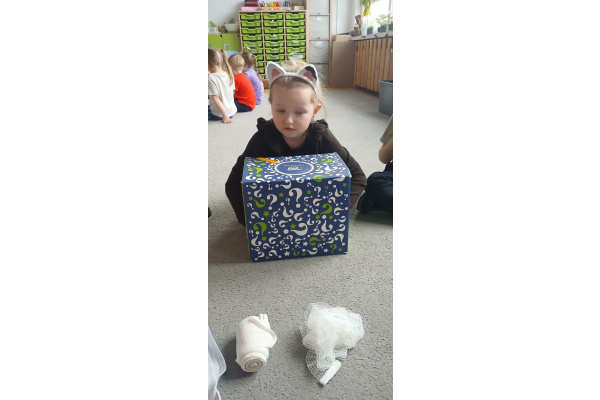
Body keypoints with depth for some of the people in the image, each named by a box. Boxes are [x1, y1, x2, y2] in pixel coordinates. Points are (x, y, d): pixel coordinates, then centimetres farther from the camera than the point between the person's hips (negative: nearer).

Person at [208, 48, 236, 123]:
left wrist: (225, 115, -19)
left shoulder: (211, 78, -16)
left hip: (218, 115, -7)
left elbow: (216, 98, -19)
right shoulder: (229, 75, 1)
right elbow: (232, 94, 8)